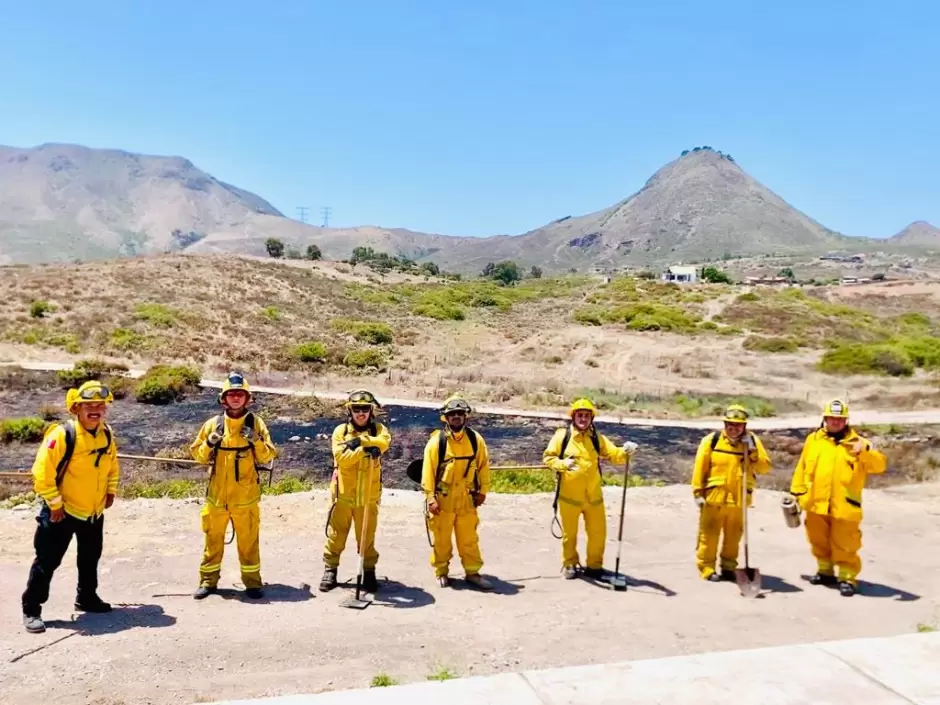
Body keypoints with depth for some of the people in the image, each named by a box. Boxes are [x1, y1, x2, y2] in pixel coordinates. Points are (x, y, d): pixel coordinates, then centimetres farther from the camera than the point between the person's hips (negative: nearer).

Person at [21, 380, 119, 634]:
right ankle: (31, 609, 14)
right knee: (47, 561, 0)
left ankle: (86, 597, 38)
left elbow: (112, 464, 15)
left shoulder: (107, 434, -2)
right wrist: (55, 505, -18)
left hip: (94, 511, 6)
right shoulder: (61, 435, -24)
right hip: (62, 511, -6)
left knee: (90, 558, 20)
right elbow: (42, 473, -22)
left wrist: (111, 491, 6)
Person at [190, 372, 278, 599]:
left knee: (248, 541, 7)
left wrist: (256, 441, -20)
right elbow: (197, 454, 6)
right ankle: (208, 581, 25)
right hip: (216, 494, 2)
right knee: (213, 539, 12)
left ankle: (252, 581, 18)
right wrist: (209, 443, -13)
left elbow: (268, 456, -3)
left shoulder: (256, 423, -1)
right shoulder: (213, 423, 3)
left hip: (245, 495, -1)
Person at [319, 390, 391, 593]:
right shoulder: (341, 431, -2)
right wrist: (365, 449, -27)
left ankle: (369, 572, 23)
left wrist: (360, 441, -26)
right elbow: (341, 457, -16)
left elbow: (384, 442, -22)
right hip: (343, 494, 0)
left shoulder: (378, 429, 2)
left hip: (368, 496, 0)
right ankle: (330, 570, 25)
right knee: (336, 535, 10)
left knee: (367, 537, 9)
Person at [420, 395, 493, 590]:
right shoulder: (437, 440, -8)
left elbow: (483, 465, 9)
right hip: (443, 498, -2)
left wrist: (482, 491, 7)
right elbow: (428, 470, -8)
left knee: (469, 538, 9)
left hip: (466, 498, 2)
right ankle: (441, 572, 23)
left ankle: (472, 572, 19)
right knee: (442, 538, 9)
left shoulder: (475, 439, 0)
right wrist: (430, 497, -12)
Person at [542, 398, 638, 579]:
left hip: (593, 495, 3)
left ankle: (594, 566, 28)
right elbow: (548, 457, -4)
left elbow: (614, 455, -2)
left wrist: (626, 451, -23)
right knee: (569, 532, 10)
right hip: (569, 495, -3)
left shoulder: (597, 437, 4)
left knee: (598, 532, 9)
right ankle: (570, 565, 30)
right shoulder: (562, 435, -5)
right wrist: (562, 464, -22)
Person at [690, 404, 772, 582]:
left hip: (739, 499, 3)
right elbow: (700, 468, -3)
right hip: (714, 497, -2)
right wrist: (698, 492, -5)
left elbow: (765, 468, -4)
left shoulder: (753, 441, 3)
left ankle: (728, 567, 27)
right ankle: (706, 567, 11)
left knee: (733, 536, 13)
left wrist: (752, 451, -17)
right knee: (709, 534, 1)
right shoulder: (712, 440, -5)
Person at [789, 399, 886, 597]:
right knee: (819, 541, 18)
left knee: (844, 545, 3)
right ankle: (825, 571, 36)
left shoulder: (857, 442, -3)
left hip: (844, 506, -4)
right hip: (816, 504, 4)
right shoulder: (813, 439, 6)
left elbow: (879, 465, -13)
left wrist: (865, 452, -32)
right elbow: (802, 467, 11)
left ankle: (847, 578, 19)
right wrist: (796, 492, 11)